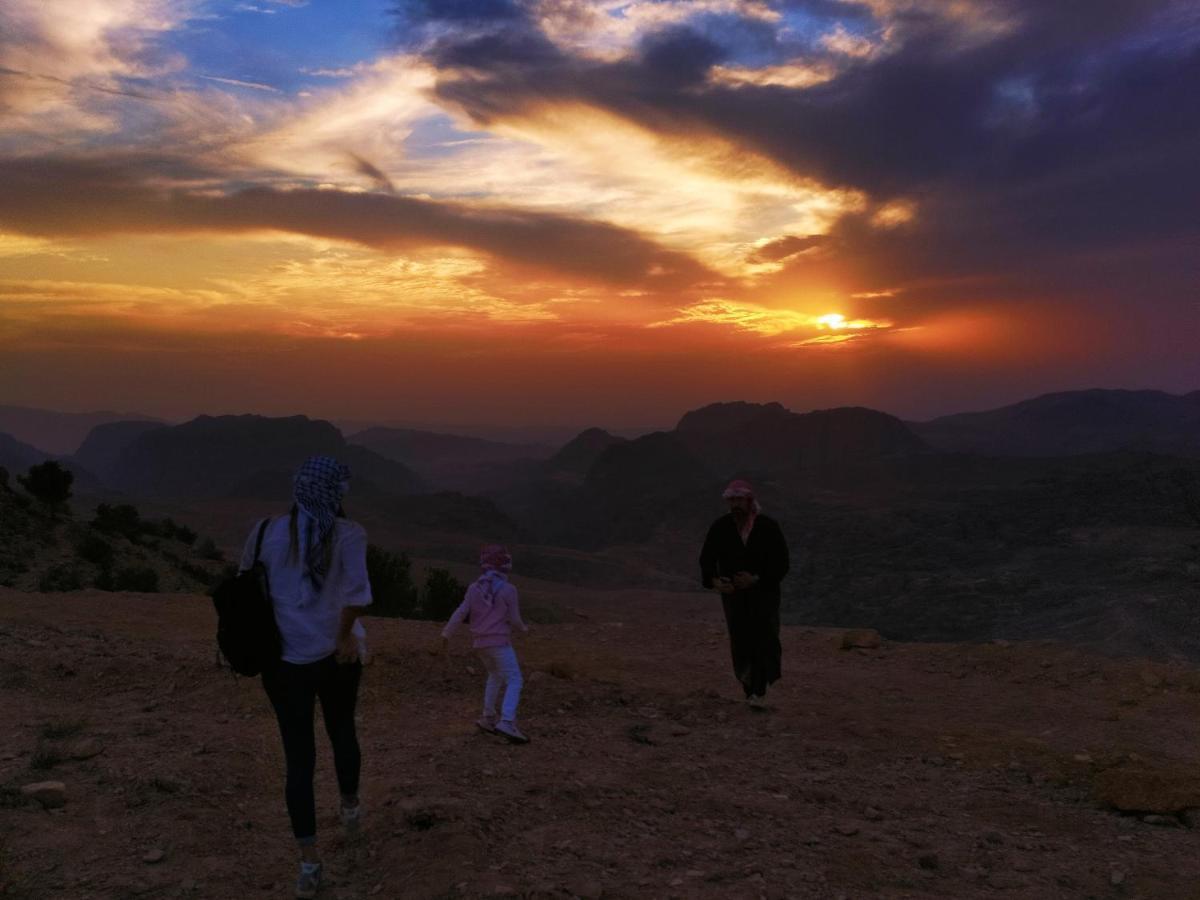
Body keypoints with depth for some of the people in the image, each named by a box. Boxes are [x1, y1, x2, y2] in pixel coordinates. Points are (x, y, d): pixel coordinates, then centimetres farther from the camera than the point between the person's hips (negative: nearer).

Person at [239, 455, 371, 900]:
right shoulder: (348, 534, -9)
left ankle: (309, 860, 4)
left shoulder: (266, 531, -1)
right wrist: (346, 634, -12)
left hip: (283, 659, 1)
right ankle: (350, 808, 48)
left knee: (298, 756, 7)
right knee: (342, 731, 24)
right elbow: (355, 587, -24)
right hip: (335, 656, -1)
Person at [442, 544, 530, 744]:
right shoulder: (508, 590, -12)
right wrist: (523, 627, 14)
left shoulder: (475, 588, 1)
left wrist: (446, 635, 6)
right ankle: (506, 724, -23)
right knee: (514, 682, -7)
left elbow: (460, 614, -3)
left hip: (481, 643, 6)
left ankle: (488, 718, 27)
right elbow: (513, 619, -8)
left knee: (495, 676, 26)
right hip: (499, 643, -6)